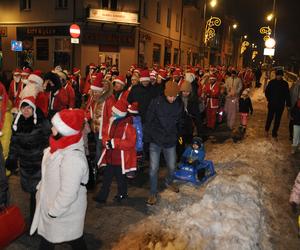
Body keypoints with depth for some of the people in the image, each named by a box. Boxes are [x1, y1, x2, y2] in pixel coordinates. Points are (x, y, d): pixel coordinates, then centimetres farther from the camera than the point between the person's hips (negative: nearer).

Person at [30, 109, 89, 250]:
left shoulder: (73, 157, -34)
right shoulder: (62, 146, -5)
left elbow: (68, 193, -30)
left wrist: (54, 211, -18)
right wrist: (41, 188, 16)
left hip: (65, 211, -9)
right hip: (50, 203, 9)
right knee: (47, 235, 26)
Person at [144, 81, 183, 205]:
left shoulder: (179, 104, -4)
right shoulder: (156, 102, -14)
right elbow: (148, 120, -9)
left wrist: (179, 135, 12)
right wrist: (147, 138, -8)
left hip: (170, 141, 3)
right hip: (155, 141, -3)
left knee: (172, 166, 14)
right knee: (154, 168, 0)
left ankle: (169, 182, 47)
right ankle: (153, 193, 19)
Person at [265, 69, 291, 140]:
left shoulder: (285, 84, -2)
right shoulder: (271, 82, -5)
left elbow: (287, 95, 1)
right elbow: (266, 91, 5)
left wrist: (288, 104, -1)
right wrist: (269, 99, -1)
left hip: (280, 105, 1)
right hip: (272, 104, -1)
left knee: (277, 120, 8)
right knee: (269, 118, 8)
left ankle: (274, 134, 21)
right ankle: (266, 130, 35)